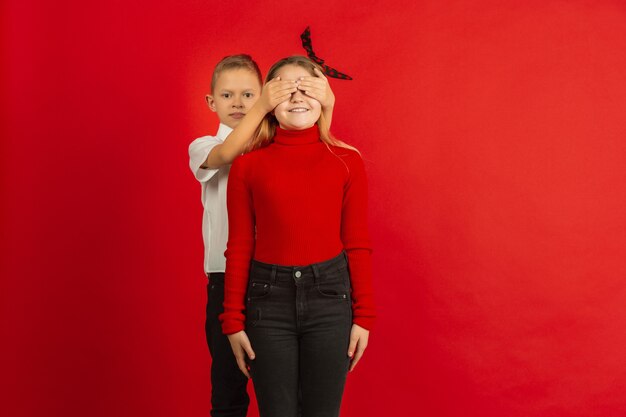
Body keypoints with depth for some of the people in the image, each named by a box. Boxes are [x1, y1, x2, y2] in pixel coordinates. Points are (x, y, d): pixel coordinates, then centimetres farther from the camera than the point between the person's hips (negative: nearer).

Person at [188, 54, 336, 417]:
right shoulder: (204, 148, 2)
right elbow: (225, 154, -21)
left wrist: (326, 106, -35)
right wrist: (262, 108, -36)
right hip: (227, 275, -1)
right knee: (228, 383, 8)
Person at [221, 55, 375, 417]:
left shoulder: (347, 161, 1)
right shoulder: (248, 165, 0)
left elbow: (358, 244, 2)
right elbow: (239, 247, 2)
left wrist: (363, 316, 1)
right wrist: (233, 320, 1)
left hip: (329, 294, 0)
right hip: (269, 296, 0)